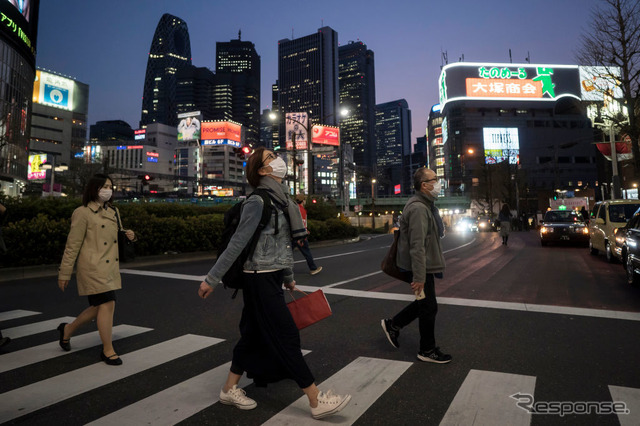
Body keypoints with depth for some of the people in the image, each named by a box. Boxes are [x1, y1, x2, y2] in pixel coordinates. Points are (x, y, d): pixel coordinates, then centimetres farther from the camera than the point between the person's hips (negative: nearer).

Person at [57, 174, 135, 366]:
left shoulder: (113, 211, 13)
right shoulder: (83, 213, -8)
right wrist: (64, 273, -7)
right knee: (107, 305, -7)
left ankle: (68, 330, 40)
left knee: (99, 307, 14)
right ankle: (108, 350, 8)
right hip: (93, 268, -8)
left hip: (110, 268, 8)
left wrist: (128, 235, 0)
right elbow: (72, 245, -8)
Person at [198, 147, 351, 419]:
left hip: (272, 278, 9)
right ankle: (317, 401, 9)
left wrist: (288, 277, 23)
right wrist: (211, 280, -12)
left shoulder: (280, 200, 10)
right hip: (260, 280, -9)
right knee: (287, 337, -2)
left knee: (254, 335, 17)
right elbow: (236, 244, -16)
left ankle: (230, 390, 34)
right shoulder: (258, 202, -17)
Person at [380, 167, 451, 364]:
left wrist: (435, 267, 24)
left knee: (424, 302, 20)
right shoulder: (418, 208, -22)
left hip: (427, 266, 10)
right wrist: (419, 277, -27)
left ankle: (393, 325, 32)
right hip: (421, 267, -10)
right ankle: (427, 351, 20)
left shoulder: (426, 205, 13)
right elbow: (417, 246, -27)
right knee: (428, 307, 3)